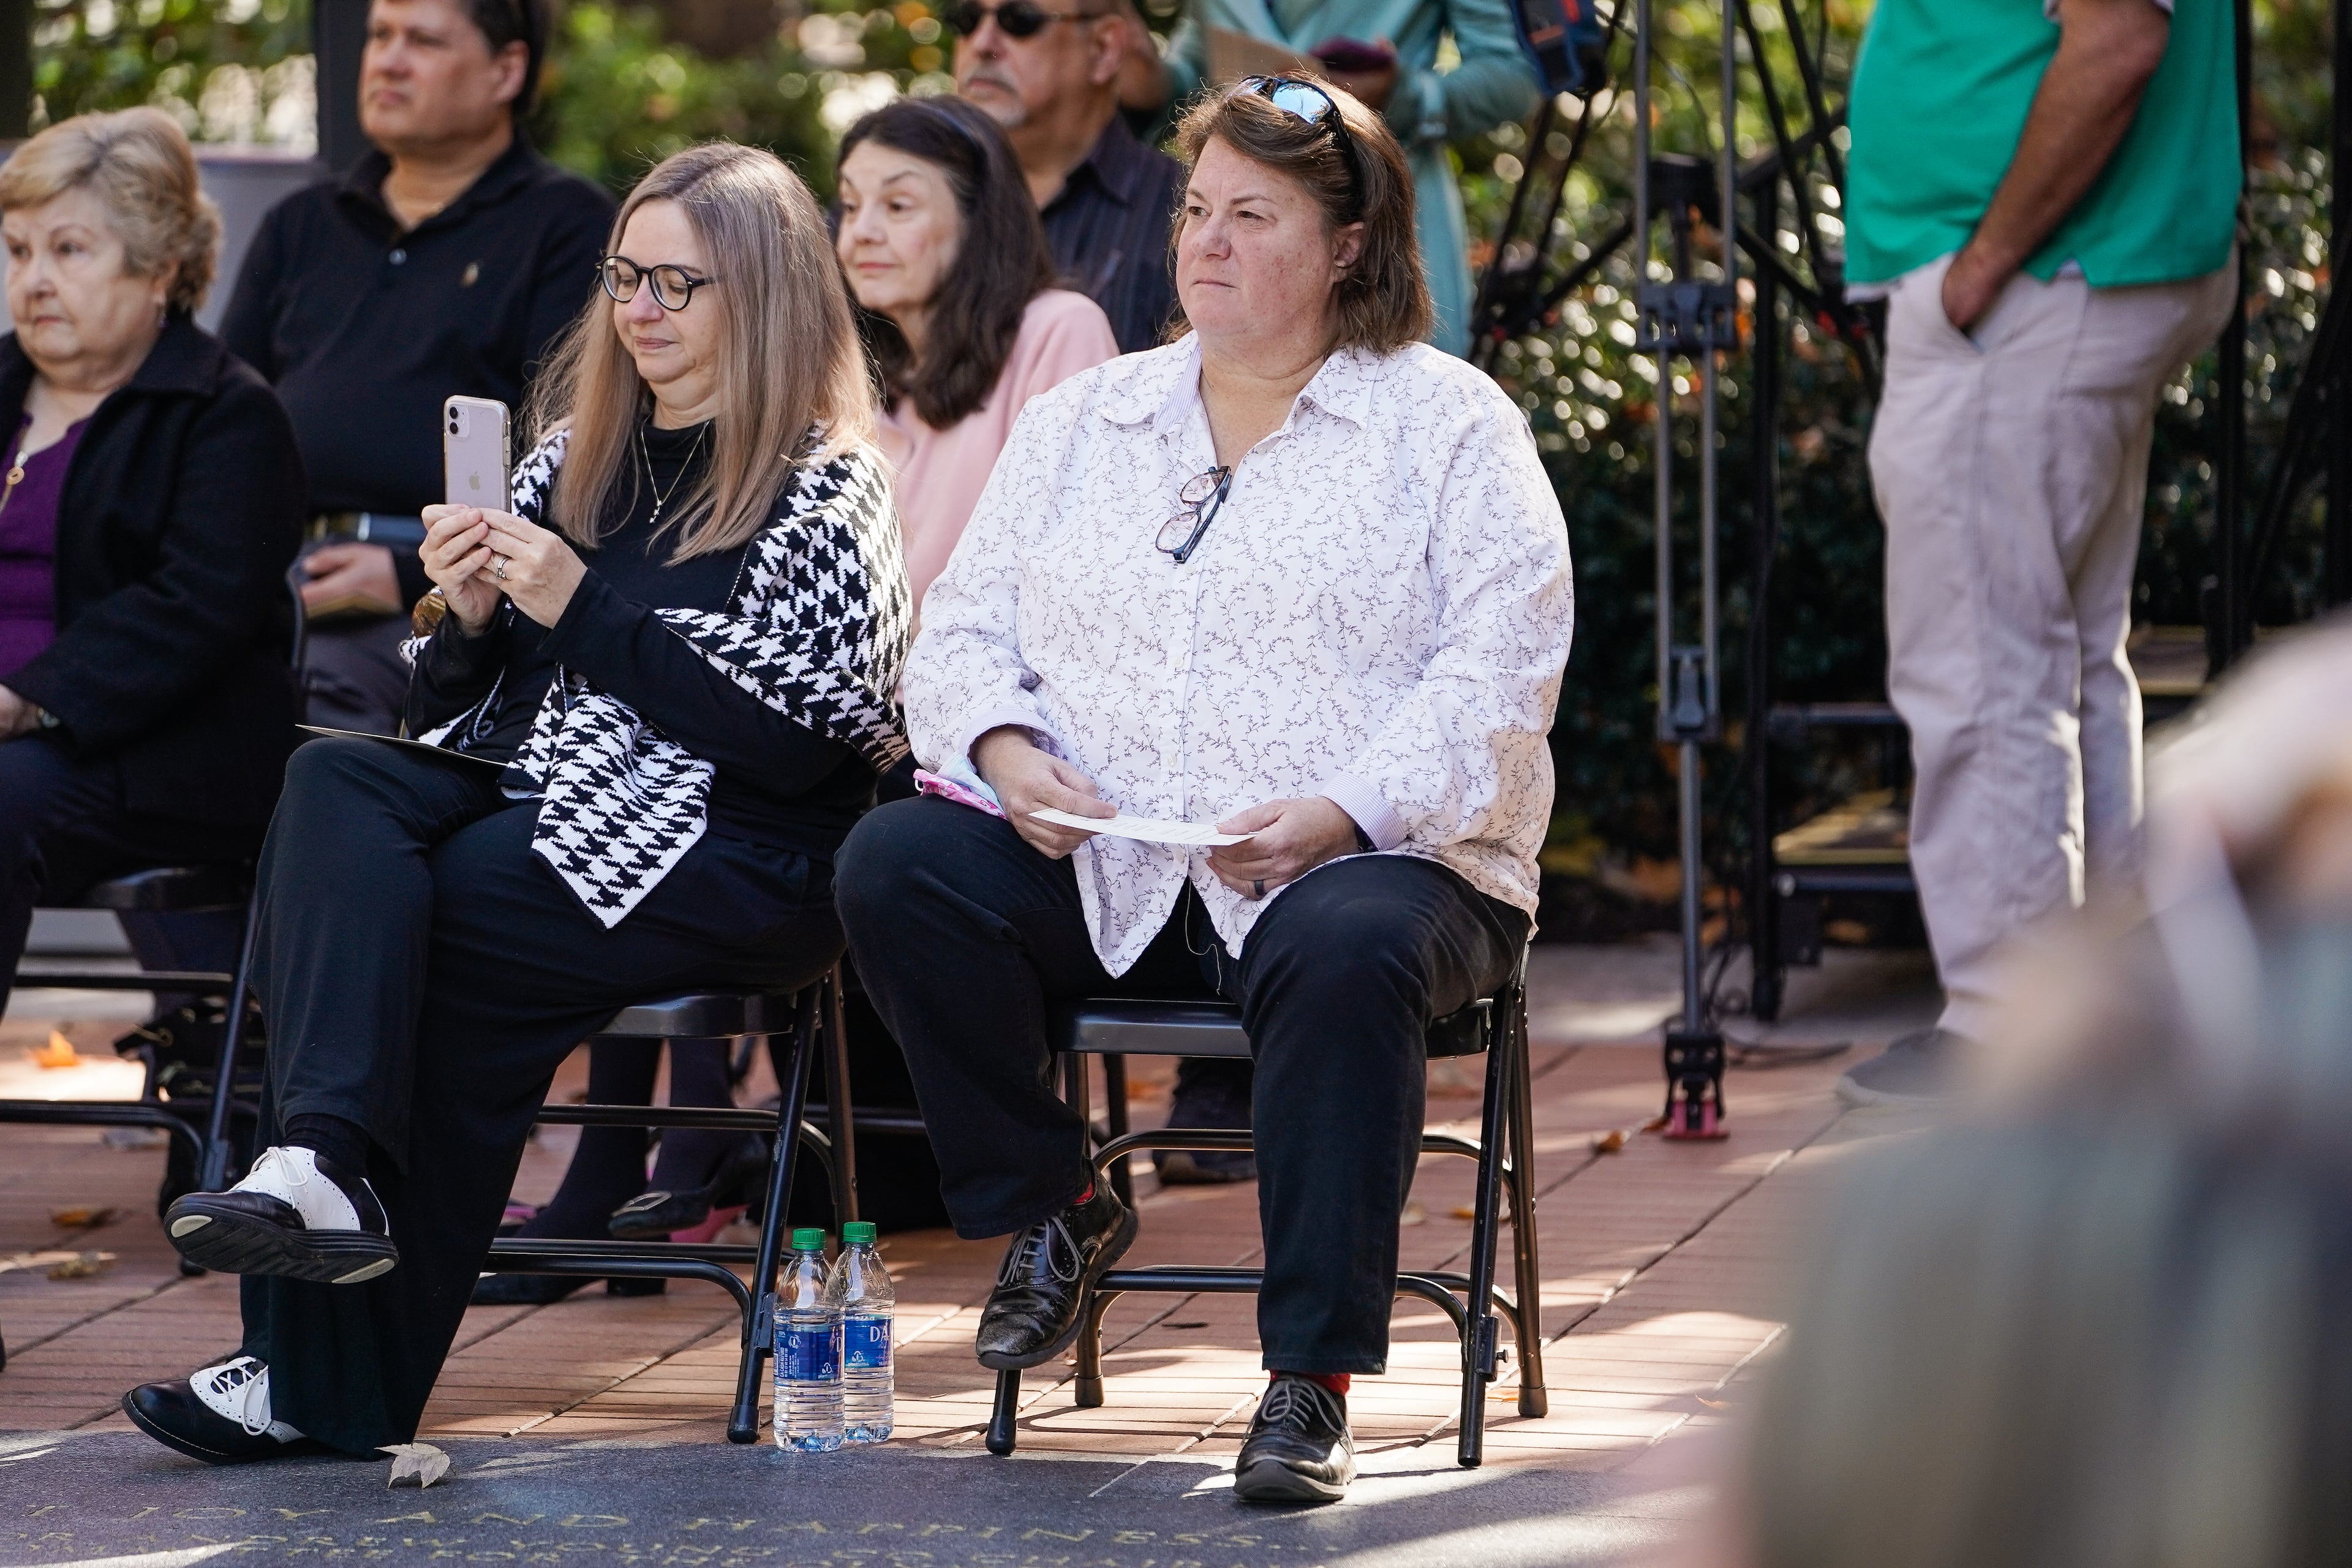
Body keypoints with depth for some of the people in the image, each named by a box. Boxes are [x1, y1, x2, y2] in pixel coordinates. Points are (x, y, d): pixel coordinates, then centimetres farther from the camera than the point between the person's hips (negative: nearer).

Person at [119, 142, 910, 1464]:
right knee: (338, 785, -25)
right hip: (527, 792, 6)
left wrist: (584, 611, -14)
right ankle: (326, 1166, -40)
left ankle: (331, 1378, -27)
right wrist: (470, 617, -3)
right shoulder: (578, 454, 19)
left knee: (366, 917, -26)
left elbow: (793, 739, -14)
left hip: (733, 859, -6)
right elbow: (462, 696, 20)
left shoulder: (829, 489, -1)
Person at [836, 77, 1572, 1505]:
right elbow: (966, 628, 15)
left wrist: (1345, 814, -22)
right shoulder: (1082, 423, 19)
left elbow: (1501, 671, -6)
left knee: (1348, 952, -39)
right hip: (1102, 871, 4)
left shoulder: (1449, 425, 5)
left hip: (1367, 862, -4)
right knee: (896, 865, -22)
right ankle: (1054, 1210, -3)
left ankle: (1312, 1384, -33)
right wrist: (1003, 749, -9)